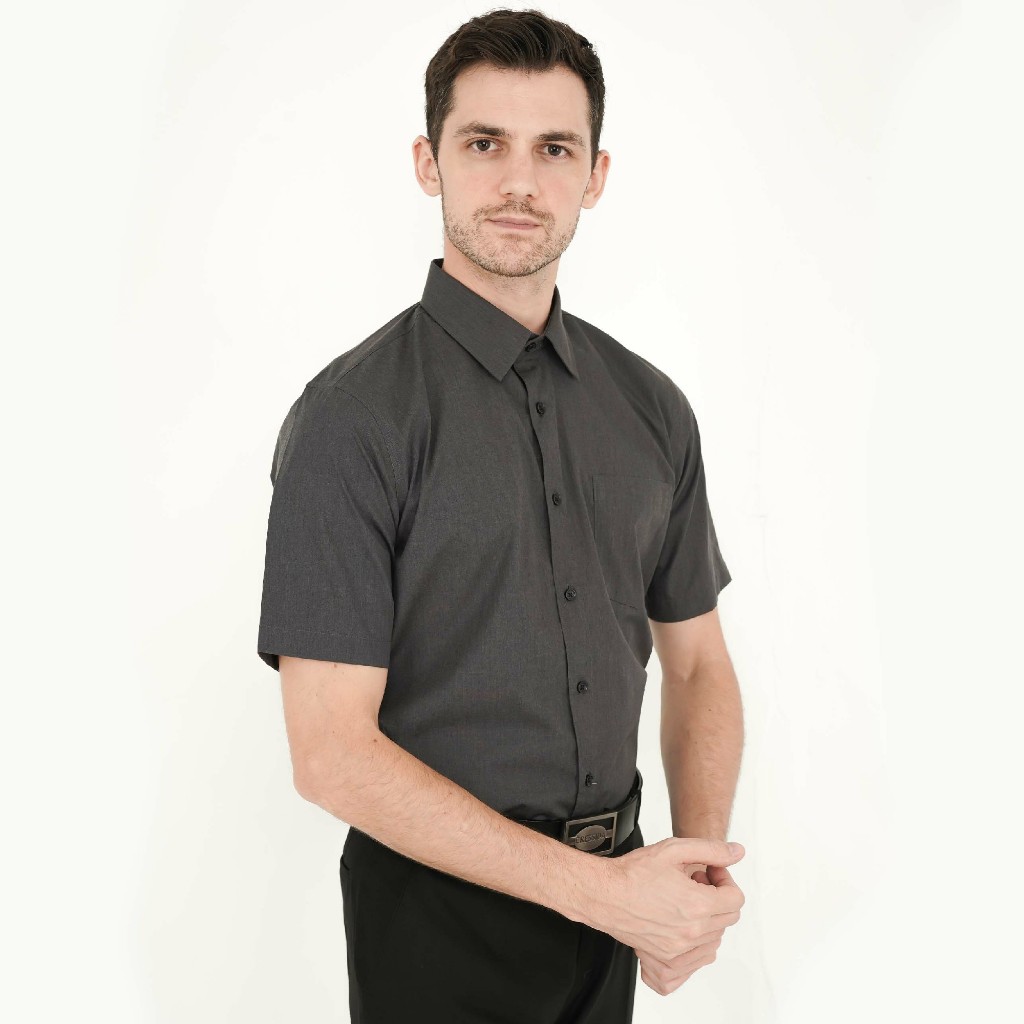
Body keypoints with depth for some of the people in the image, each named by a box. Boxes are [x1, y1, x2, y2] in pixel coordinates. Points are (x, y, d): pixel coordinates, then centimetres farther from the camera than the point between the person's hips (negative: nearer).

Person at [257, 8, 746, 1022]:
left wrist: (702, 858, -8)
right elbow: (332, 754, -19)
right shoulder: (351, 418, -16)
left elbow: (697, 661, 8)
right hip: (438, 911, -4)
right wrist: (598, 886, -20)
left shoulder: (652, 407, 1)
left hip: (610, 894, 5)